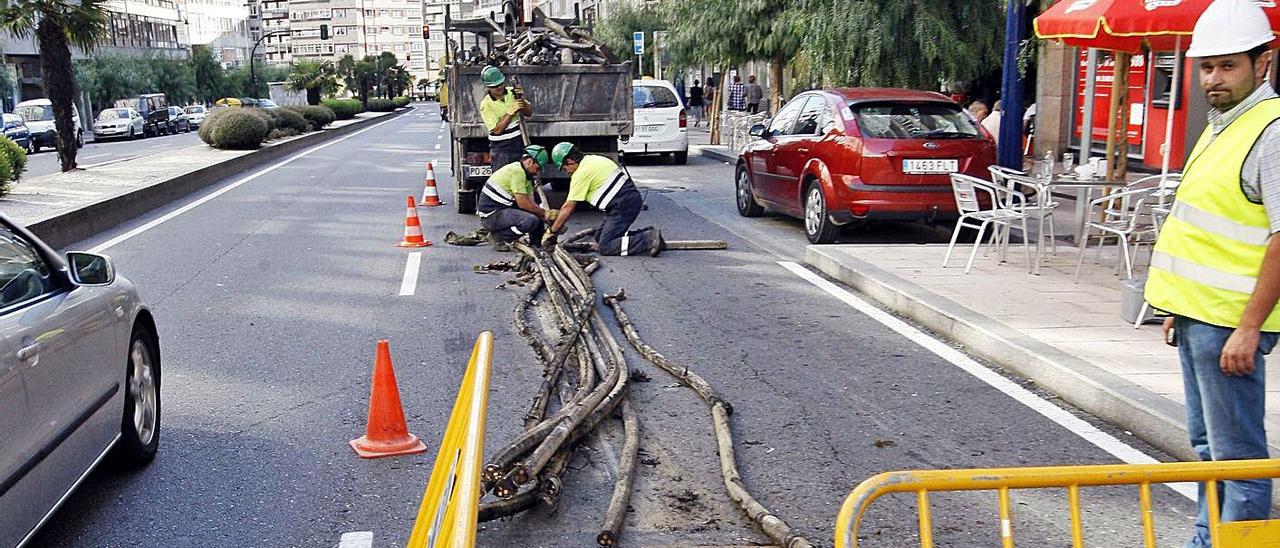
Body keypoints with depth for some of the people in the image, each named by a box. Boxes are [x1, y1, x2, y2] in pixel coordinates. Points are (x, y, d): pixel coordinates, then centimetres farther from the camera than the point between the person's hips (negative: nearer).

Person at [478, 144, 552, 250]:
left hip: (502, 209, 10)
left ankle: (537, 245, 14)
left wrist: (546, 217, -6)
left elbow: (531, 203, 7)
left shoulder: (525, 174, 14)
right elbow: (523, 203, -20)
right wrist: (545, 214, -11)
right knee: (532, 221, -27)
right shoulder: (517, 171, -17)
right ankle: (498, 236, -11)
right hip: (491, 214, -10)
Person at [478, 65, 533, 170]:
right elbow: (497, 130, -17)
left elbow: (529, 113, 8)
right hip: (501, 149, -4)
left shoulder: (512, 92, 1)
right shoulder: (486, 105, -12)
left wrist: (522, 101, -13)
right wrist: (511, 111, -22)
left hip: (520, 145, 5)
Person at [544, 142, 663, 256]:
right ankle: (647, 233, 6)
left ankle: (650, 239, -21)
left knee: (605, 247, -11)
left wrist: (551, 232, 2)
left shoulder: (581, 173, -11)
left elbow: (569, 207, -7)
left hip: (623, 205, -10)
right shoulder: (591, 160, 18)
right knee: (599, 237, 15)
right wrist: (559, 215, 29)